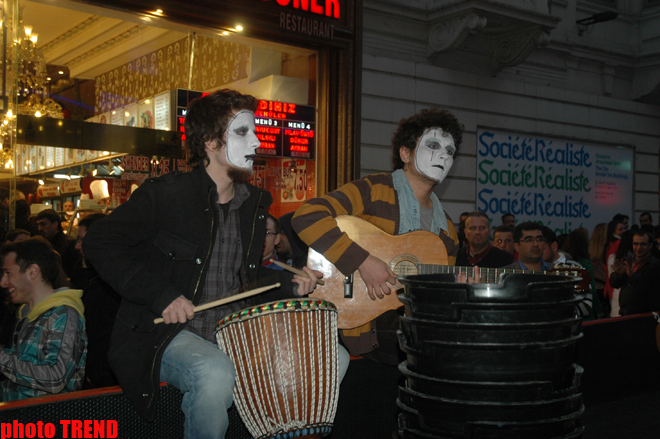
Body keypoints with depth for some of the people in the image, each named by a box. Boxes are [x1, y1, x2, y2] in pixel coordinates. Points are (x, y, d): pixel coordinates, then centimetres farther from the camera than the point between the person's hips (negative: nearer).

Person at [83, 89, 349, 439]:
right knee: (216, 374, -39)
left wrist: (288, 283, 0)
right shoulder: (164, 194, -9)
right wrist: (159, 294, -20)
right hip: (167, 333, -6)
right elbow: (98, 243, -11)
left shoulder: (253, 204, 12)